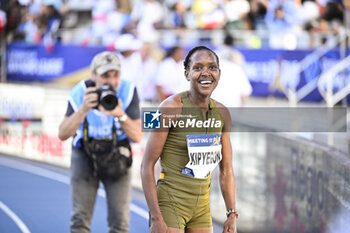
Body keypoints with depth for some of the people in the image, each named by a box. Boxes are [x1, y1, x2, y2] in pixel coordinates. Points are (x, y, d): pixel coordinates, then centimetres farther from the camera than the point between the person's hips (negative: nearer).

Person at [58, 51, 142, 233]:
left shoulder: (128, 91, -18)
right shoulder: (80, 93, -18)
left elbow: (137, 136, -19)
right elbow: (63, 134, -23)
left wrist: (121, 115, -37)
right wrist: (83, 110, -37)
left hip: (117, 156, 0)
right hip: (85, 154, 0)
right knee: (80, 218, -6)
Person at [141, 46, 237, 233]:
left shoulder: (222, 114, 6)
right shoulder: (171, 107, -11)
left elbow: (226, 170, 14)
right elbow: (147, 166, -12)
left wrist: (232, 215, 6)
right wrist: (156, 218, -18)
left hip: (202, 207, 6)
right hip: (170, 203, -6)